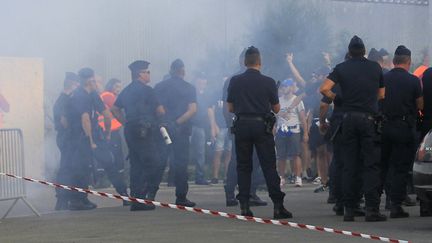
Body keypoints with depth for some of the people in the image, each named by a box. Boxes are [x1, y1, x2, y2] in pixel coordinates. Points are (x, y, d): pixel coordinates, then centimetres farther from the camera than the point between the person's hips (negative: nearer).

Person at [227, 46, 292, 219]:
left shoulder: (235, 81, 1)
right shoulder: (268, 82, -3)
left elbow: (230, 108, 7)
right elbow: (276, 108, 4)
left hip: (241, 126, 1)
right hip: (262, 125, -1)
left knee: (243, 167, 8)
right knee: (269, 166, 0)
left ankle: (244, 206, 2)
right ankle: (278, 206, -5)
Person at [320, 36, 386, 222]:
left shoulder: (342, 68, 3)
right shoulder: (375, 67, 6)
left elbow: (324, 89, -7)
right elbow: (381, 94, 13)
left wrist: (336, 99, 9)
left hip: (349, 118, 1)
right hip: (369, 119, -1)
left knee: (349, 166, 5)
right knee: (371, 165, -2)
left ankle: (349, 210, 4)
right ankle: (372, 209, -10)